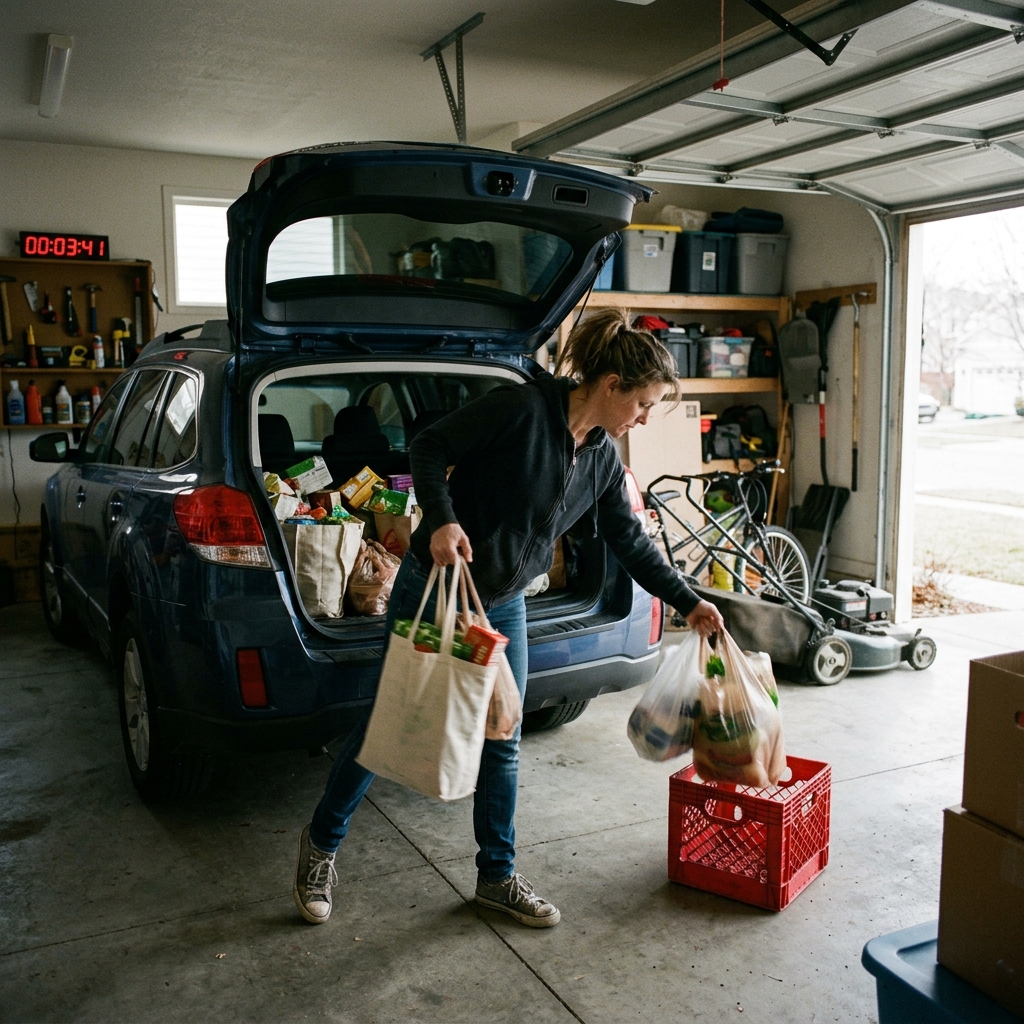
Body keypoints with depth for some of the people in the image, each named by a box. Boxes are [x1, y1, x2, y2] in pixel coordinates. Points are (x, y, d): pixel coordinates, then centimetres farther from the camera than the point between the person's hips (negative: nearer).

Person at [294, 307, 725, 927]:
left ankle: (499, 876, 28)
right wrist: (442, 519, -30)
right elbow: (429, 448, -15)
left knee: (501, 744, 11)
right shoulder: (522, 408, -19)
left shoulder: (603, 458, 2)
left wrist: (689, 603, 10)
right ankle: (322, 843, 28)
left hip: (505, 606, 6)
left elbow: (630, 541, 11)